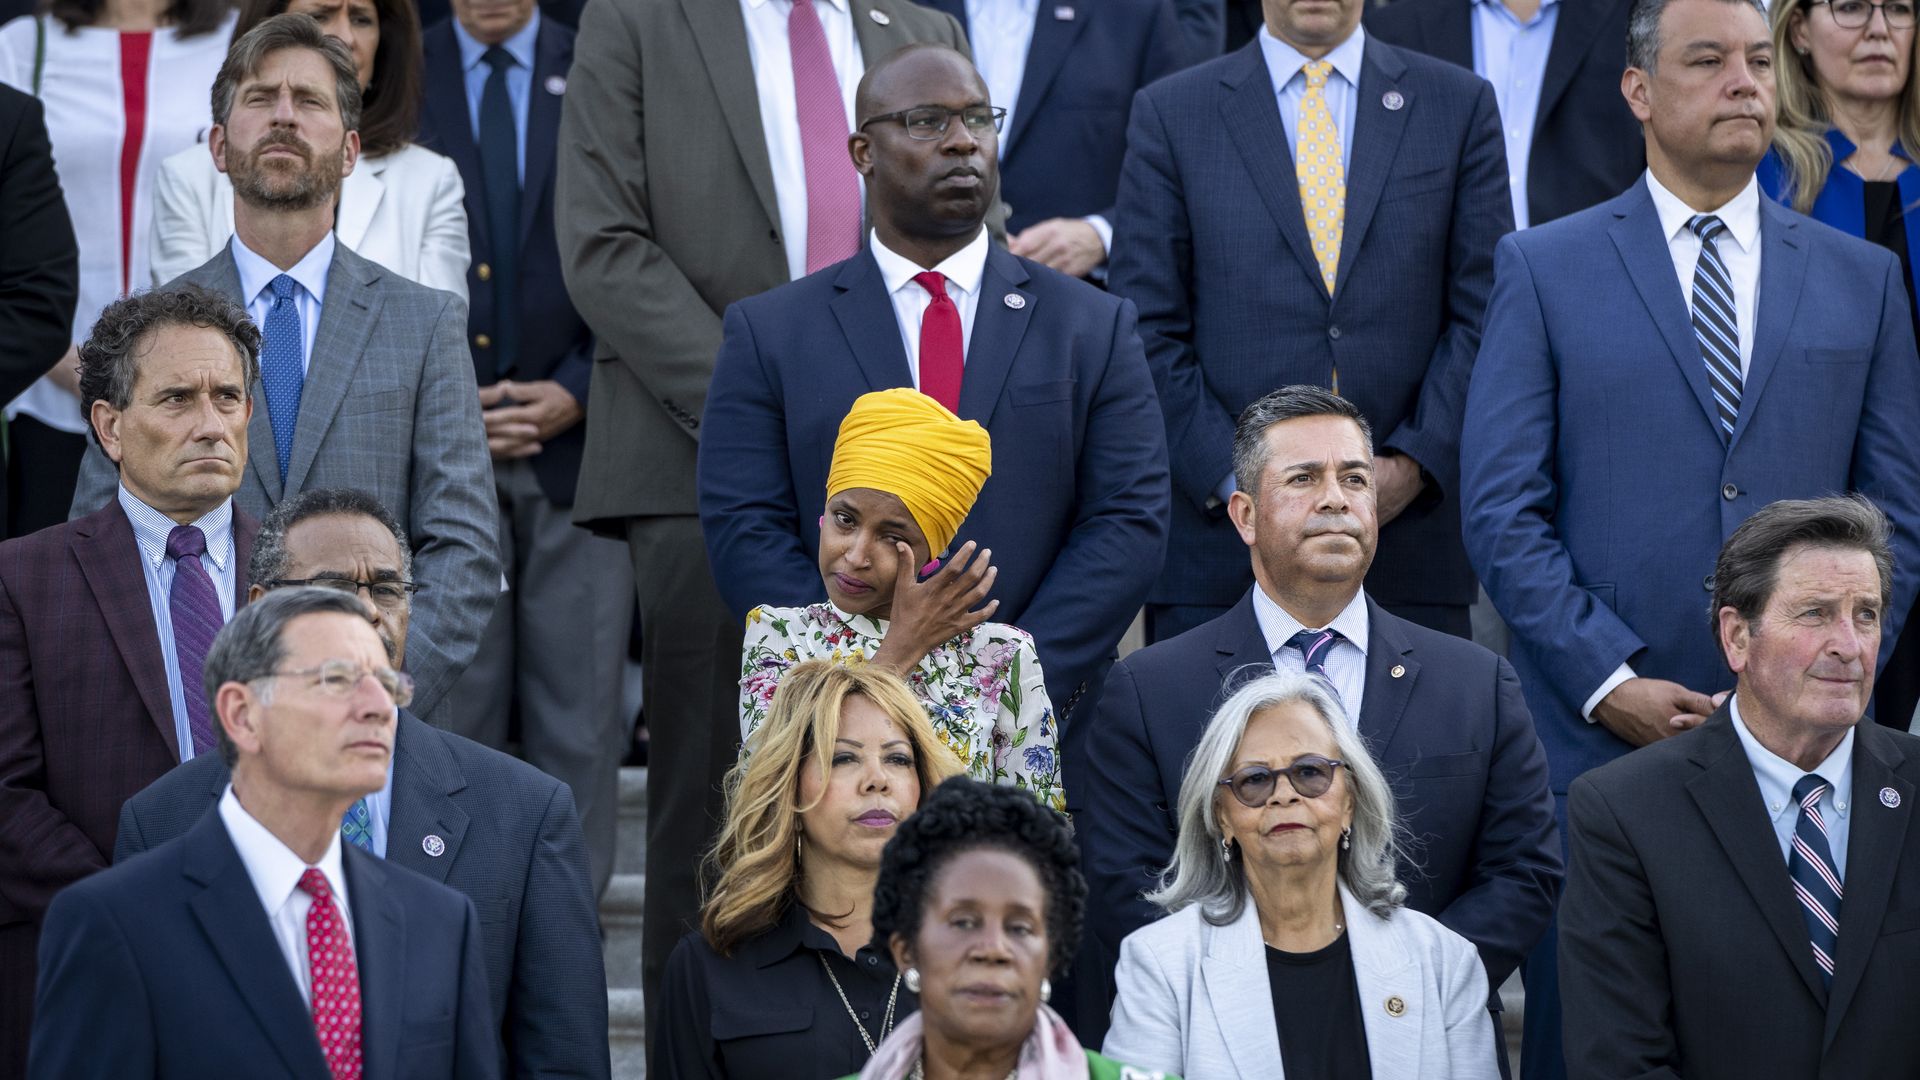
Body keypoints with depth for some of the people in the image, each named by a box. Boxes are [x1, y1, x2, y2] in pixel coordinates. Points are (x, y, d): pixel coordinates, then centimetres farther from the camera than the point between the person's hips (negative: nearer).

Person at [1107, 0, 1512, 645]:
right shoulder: (1170, 114, 8)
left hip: (1408, 535, 1)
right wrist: (1234, 480, -9)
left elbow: (1483, 318, 5)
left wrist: (1412, 465, -8)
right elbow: (1149, 333, 3)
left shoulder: (1460, 106, 10)